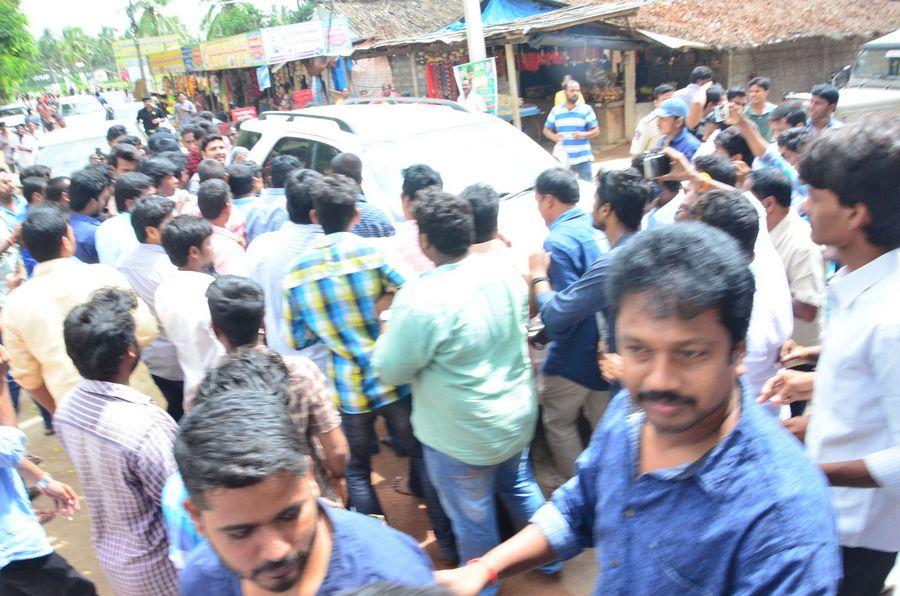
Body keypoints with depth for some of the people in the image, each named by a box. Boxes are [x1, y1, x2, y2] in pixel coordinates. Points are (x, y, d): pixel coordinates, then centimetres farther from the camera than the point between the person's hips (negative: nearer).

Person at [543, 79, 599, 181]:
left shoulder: (586, 109, 1)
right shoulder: (556, 110, 6)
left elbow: (596, 130, 2)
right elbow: (546, 130, 12)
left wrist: (583, 135, -19)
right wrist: (553, 136, -11)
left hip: (583, 158, -2)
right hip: (563, 159, 2)